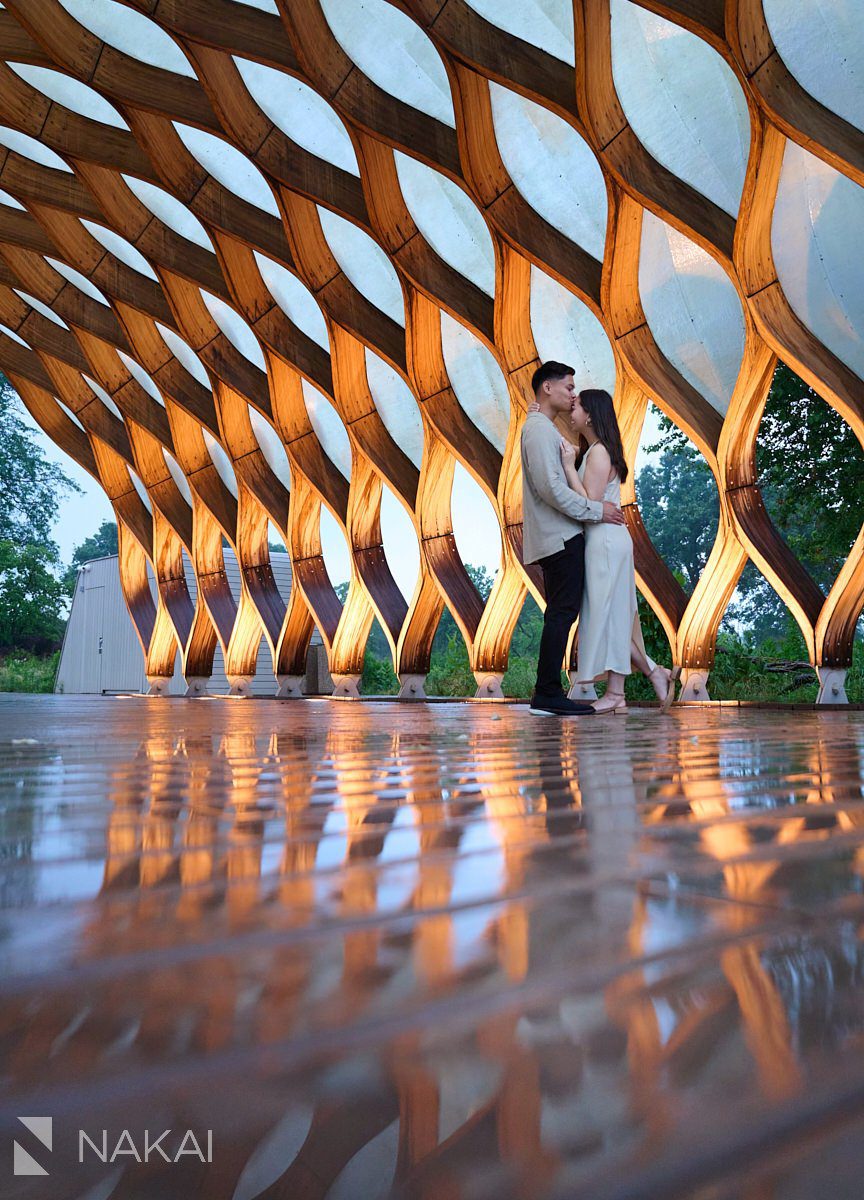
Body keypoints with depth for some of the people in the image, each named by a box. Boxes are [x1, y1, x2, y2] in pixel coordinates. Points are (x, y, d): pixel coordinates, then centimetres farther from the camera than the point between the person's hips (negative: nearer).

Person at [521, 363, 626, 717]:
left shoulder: (542, 428, 24)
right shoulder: (539, 429, -10)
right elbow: (551, 487, -19)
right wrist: (596, 510, -14)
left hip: (557, 537, 10)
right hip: (559, 537, -10)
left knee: (560, 614, 10)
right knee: (562, 613, -10)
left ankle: (546, 693, 12)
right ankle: (548, 694, -8)